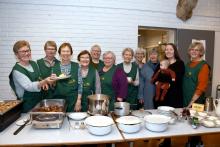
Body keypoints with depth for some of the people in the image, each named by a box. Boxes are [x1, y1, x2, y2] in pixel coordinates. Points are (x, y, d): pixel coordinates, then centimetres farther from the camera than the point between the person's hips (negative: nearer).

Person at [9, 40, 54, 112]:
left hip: (39, 100, 6)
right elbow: (29, 86, -27)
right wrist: (44, 81, -43)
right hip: (27, 104, -6)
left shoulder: (34, 64, 2)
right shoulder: (17, 70, -17)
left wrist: (43, 83, -5)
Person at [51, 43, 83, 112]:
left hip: (73, 100, -1)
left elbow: (80, 84, -1)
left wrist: (79, 101, -7)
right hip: (58, 100, 1)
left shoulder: (76, 66, -2)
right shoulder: (54, 67, 2)